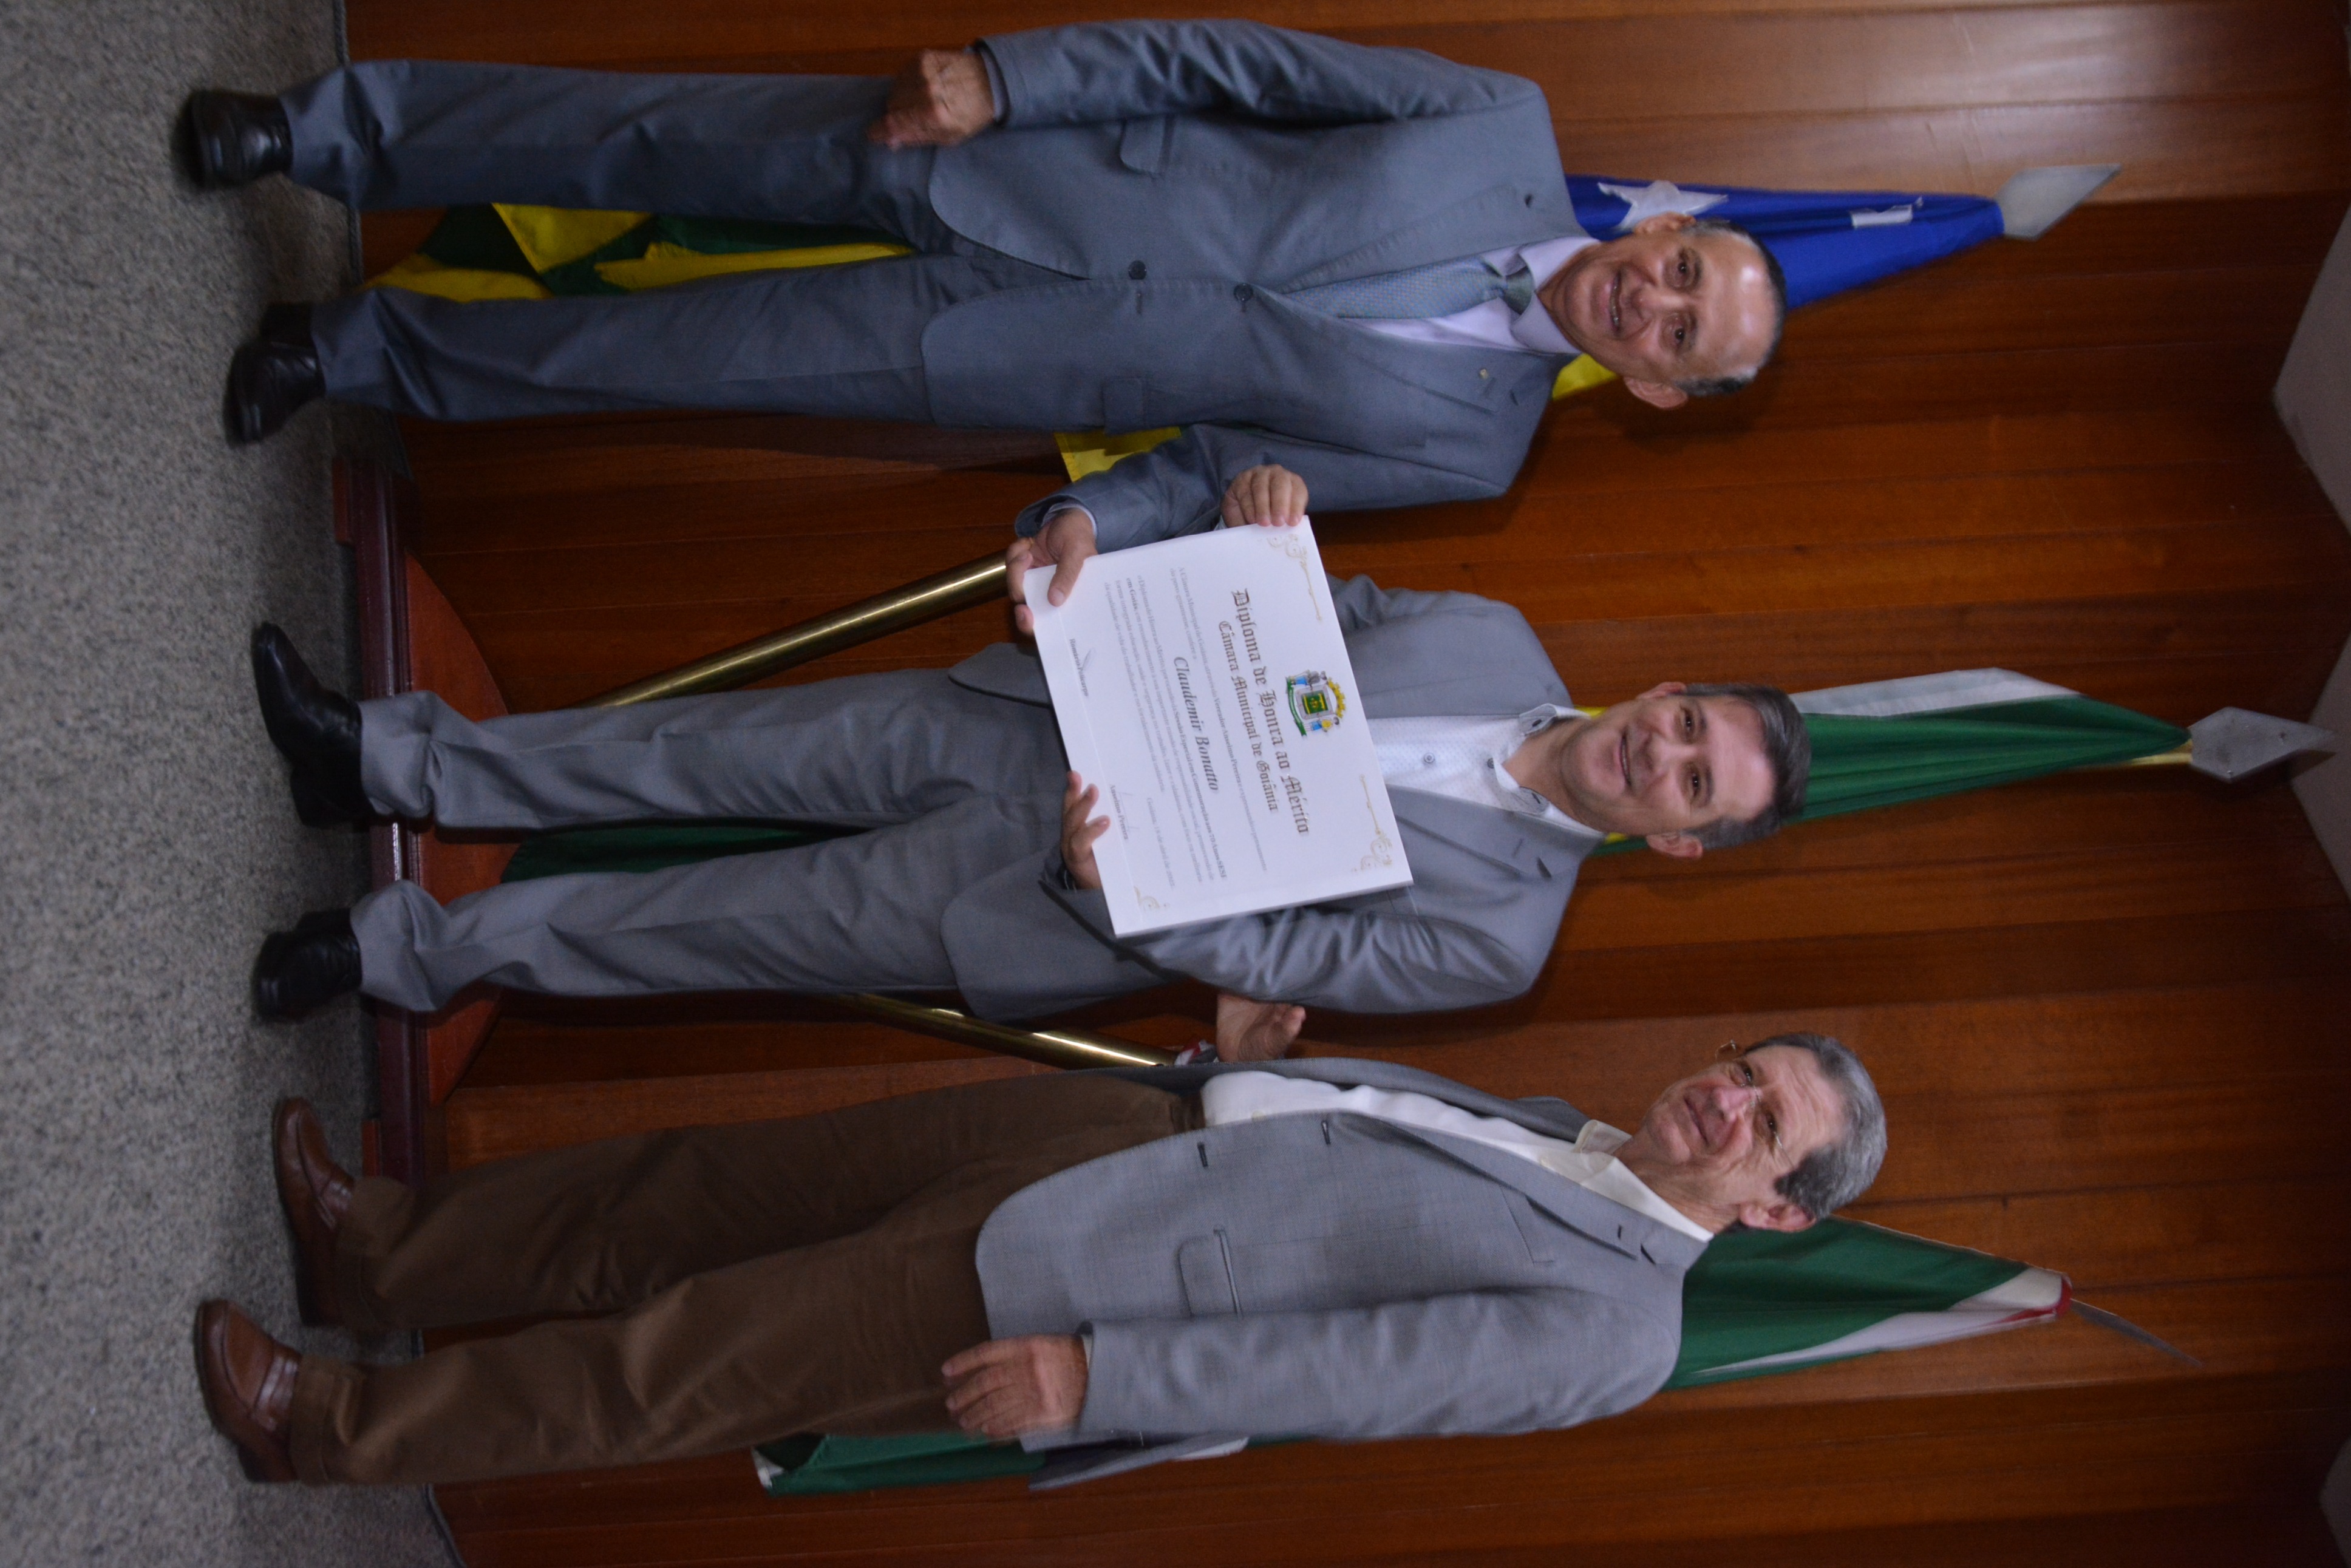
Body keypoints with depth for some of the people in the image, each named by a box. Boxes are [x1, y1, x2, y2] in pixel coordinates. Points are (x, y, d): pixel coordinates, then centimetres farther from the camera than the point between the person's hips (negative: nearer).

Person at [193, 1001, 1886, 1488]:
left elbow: (1345, 1375, -19)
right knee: (686, 1192, 7)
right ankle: (374, 1249, 23)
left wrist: (1099, 1377, -22)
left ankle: (321, 1424, 7)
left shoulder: (1613, 1325, -12)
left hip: (1033, 1304, -7)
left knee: (677, 1366, -6)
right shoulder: (1555, 1131, 13)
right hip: (1105, 1126, 7)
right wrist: (1249, 1059, 7)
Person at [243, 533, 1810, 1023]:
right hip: (1044, 720, 4)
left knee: (727, 926, -3)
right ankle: (389, 762, 16)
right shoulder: (1495, 640, -1)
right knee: (718, 751, 2)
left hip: (1033, 903, -4)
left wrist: (1109, 893, -27)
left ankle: (412, 947, 13)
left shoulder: (1497, 930, -14)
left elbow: (1271, 958, -16)